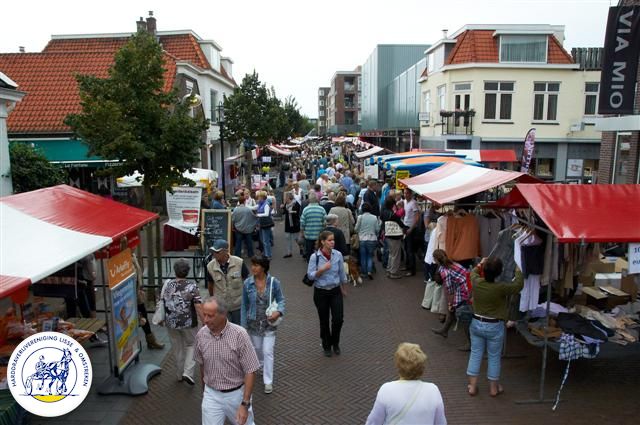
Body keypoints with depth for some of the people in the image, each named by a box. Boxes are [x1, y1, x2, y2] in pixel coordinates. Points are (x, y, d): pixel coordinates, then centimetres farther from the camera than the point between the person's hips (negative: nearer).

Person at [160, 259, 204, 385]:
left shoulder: (167, 285, -5)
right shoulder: (192, 286, -15)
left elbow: (162, 302, 6)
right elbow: (198, 306, -18)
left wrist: (163, 319, 24)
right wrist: (204, 322, -11)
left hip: (171, 322, 3)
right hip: (188, 322, -3)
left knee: (177, 348, 19)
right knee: (190, 345, 18)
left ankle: (180, 374, 32)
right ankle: (188, 372, 3)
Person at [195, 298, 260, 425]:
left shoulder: (239, 334, -22)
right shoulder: (201, 335, -9)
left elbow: (250, 371, -18)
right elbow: (202, 365, 9)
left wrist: (245, 404, -21)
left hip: (237, 394, -2)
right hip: (211, 395, 2)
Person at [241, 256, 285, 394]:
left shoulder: (274, 282, -15)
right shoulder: (248, 283, -11)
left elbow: (280, 300, -3)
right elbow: (245, 305, -2)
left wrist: (279, 312, -24)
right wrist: (244, 325, 2)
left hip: (269, 323, -2)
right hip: (253, 323, 2)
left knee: (268, 352, -3)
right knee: (257, 348, 21)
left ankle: (268, 381, 11)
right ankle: (262, 364, 53)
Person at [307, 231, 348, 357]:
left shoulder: (338, 255, -7)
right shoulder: (315, 257, -14)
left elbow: (342, 273, 5)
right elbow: (310, 275, -11)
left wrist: (344, 289, 14)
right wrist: (322, 269, -27)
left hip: (335, 291, 2)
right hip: (321, 292, -2)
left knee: (338, 319, -2)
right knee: (324, 321, 10)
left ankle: (335, 343, 26)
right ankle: (326, 346, 32)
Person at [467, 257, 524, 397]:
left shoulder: (476, 282, -13)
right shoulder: (501, 288, -23)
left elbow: (473, 273, 13)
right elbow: (518, 285, -4)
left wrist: (480, 264, 30)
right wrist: (518, 271, 11)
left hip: (476, 323, 3)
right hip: (495, 327, -3)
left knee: (475, 354, 14)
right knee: (494, 357, 13)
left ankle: (472, 386, 21)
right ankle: (494, 388, 27)